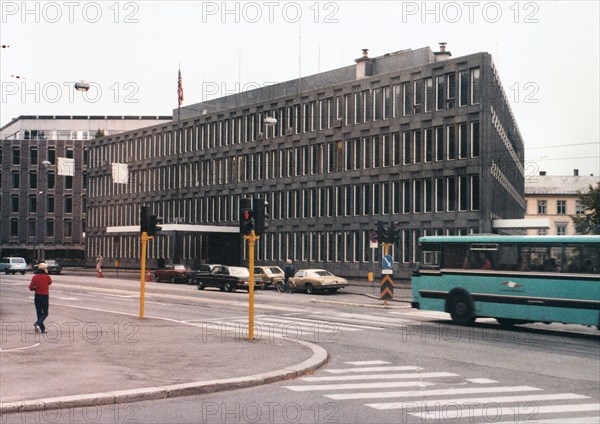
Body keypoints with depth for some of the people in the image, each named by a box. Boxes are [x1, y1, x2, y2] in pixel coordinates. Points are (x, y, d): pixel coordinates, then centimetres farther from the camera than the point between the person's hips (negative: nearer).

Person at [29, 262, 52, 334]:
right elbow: (50, 282, 12)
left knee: (39, 313, 11)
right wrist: (46, 274, 10)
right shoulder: (47, 277, -10)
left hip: (37, 297, 3)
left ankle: (43, 328, 12)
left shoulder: (35, 277, -4)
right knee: (45, 313, 7)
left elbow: (31, 287, -6)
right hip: (45, 297, -3)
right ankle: (38, 323, -17)